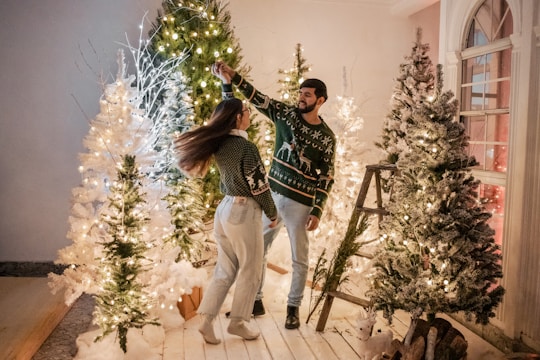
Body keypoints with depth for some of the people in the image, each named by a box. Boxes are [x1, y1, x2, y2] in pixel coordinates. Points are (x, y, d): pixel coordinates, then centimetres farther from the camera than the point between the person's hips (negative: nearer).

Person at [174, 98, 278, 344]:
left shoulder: (220, 144, 4)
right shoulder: (246, 147, -17)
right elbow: (259, 186, -15)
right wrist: (273, 214, 1)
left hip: (224, 208, 8)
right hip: (244, 212, -8)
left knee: (225, 270, 15)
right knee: (250, 271, 9)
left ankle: (206, 321, 16)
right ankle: (237, 322, 21)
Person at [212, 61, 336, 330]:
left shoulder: (326, 137, -5)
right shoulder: (286, 114, 1)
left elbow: (326, 177, -4)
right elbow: (258, 98, -7)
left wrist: (317, 211, -11)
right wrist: (232, 78, -23)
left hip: (300, 203, -3)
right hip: (271, 195, 3)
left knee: (300, 259, 8)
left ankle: (293, 307, 28)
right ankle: (255, 301, 30)